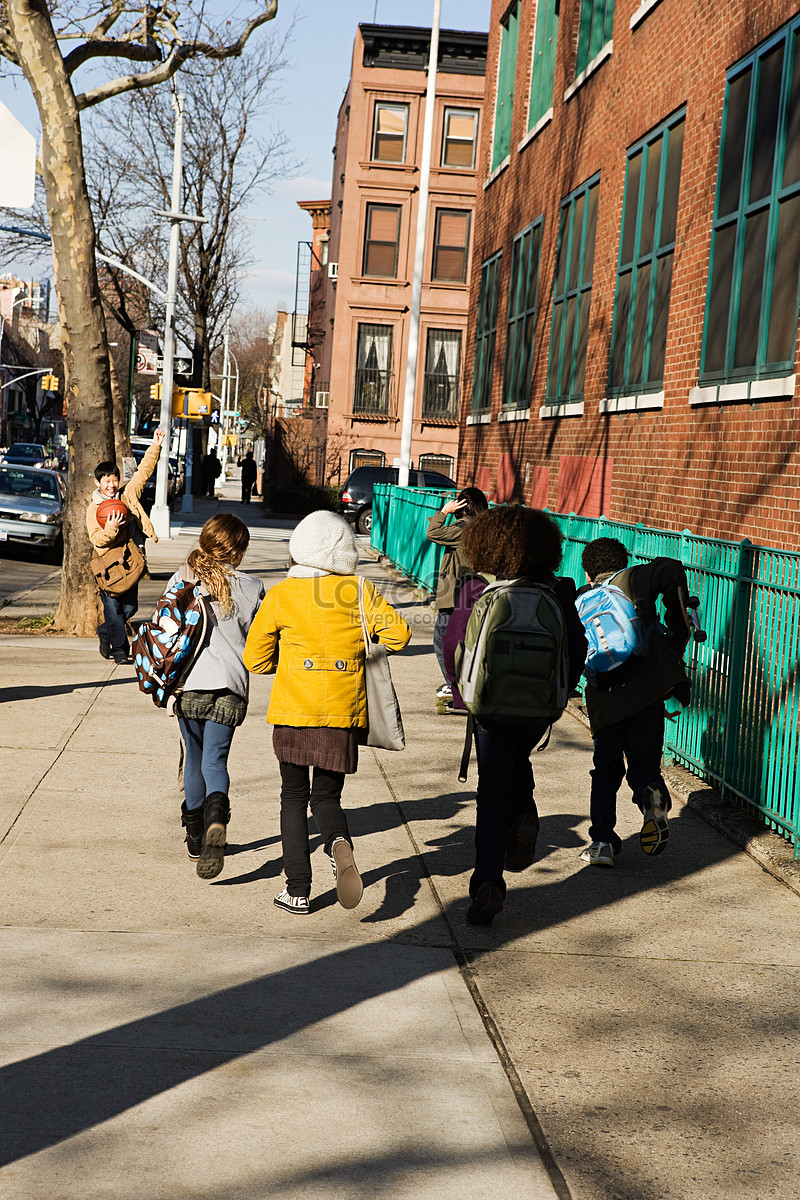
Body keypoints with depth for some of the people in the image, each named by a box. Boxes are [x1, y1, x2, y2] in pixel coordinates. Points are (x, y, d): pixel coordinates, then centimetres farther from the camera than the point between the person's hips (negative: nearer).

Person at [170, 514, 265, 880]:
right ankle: (216, 819, -32)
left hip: (188, 684, 2)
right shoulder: (251, 588, 0)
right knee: (215, 760, -2)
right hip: (229, 685, -2)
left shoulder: (181, 580, 4)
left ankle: (195, 838, 26)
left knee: (194, 758, 17)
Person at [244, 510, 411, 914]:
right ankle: (339, 842, -19)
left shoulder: (280, 594, 0)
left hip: (293, 711, -1)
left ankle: (298, 891, 10)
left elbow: (255, 659, 4)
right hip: (344, 713, 1)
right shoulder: (359, 591, 0)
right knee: (326, 795, 14)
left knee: (294, 796, 13)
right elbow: (398, 633, -5)